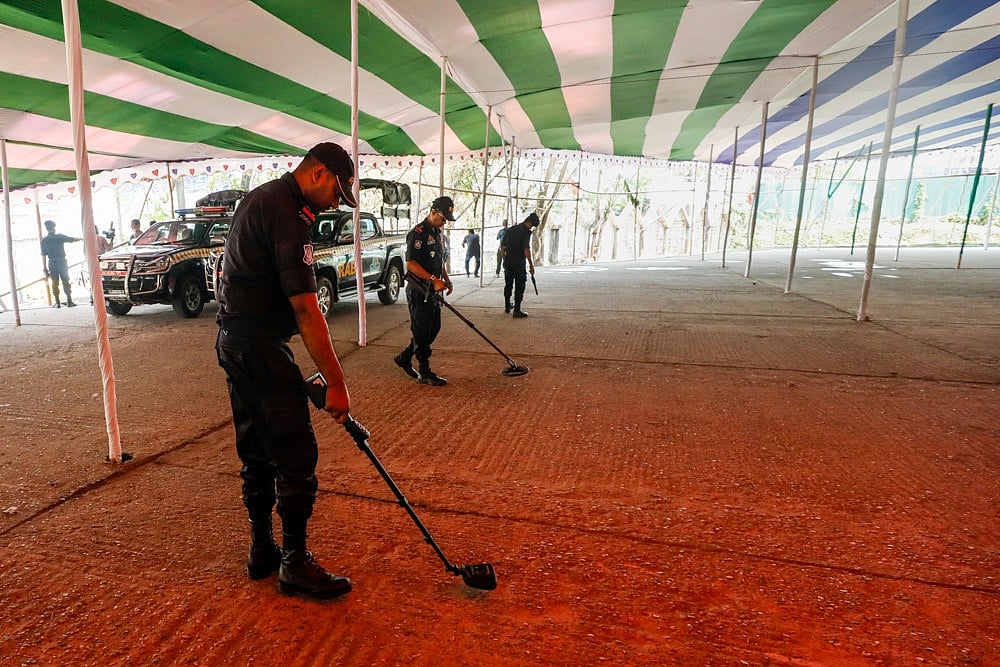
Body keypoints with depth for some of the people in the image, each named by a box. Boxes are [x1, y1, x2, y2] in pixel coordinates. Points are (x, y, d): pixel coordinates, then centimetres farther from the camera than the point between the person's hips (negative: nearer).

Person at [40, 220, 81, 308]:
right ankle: (69, 301, 2)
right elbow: (72, 239, 11)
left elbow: (43, 255, -1)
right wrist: (81, 239, 32)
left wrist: (44, 268, 4)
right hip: (62, 262, -1)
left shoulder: (44, 240, 0)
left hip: (52, 263, 1)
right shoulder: (60, 237, -4)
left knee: (55, 283, 6)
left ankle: (57, 303, 7)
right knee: (66, 282, 3)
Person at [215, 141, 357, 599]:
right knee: (296, 456, -4)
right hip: (260, 347, -11)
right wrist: (336, 384, -21)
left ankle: (262, 550, 27)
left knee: (256, 453, 15)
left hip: (233, 339, 11)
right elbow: (306, 311, -23)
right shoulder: (287, 216, -18)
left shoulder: (259, 198, 15)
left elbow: (225, 270, 23)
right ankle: (295, 564, 8)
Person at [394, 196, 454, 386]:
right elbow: (411, 264, -22)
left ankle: (404, 357, 27)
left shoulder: (437, 232, 15)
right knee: (422, 330, -3)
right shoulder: (418, 233, -15)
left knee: (434, 327, 13)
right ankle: (425, 372, 6)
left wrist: (446, 279, 16)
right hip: (419, 290, -9)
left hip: (432, 290, 9)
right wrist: (433, 279, -26)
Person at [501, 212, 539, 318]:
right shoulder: (526, 231, -9)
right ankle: (517, 310, -2)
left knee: (508, 285, 18)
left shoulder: (511, 229, 13)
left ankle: (507, 307, 29)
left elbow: (502, 246, 15)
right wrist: (531, 265, -14)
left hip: (508, 261, 7)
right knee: (519, 286, -1)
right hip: (519, 263, -7)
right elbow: (526, 249, -18)